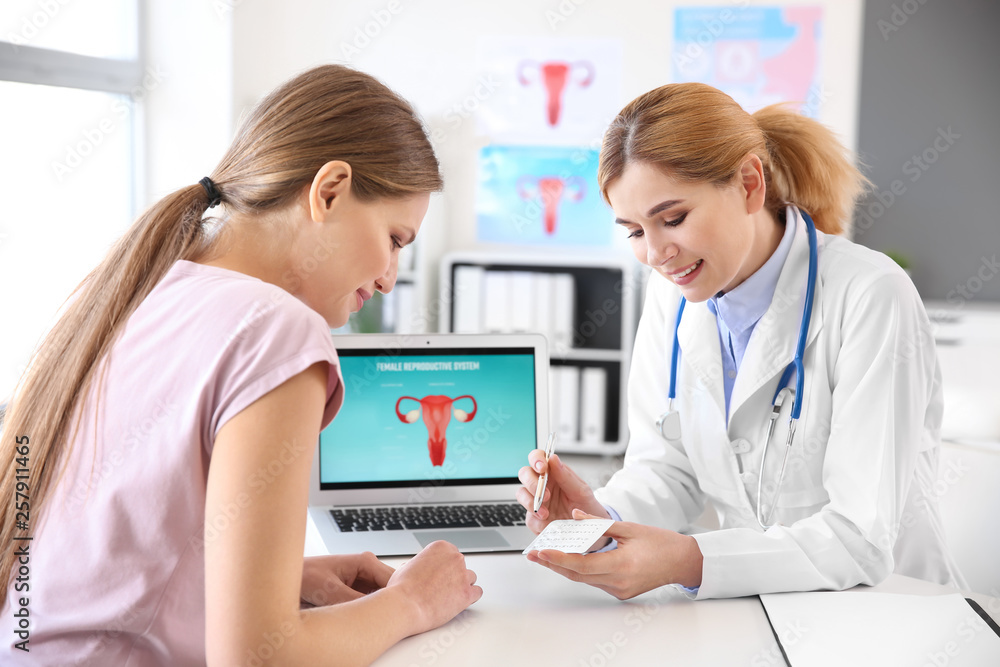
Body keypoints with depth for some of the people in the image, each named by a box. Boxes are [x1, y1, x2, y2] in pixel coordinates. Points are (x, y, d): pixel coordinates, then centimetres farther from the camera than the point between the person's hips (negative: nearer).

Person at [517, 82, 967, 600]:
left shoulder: (871, 299, -18)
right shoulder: (671, 293, 1)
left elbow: (862, 538, -21)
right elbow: (666, 466, 5)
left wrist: (687, 561, -32)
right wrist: (603, 519, -16)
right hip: (753, 606, 5)